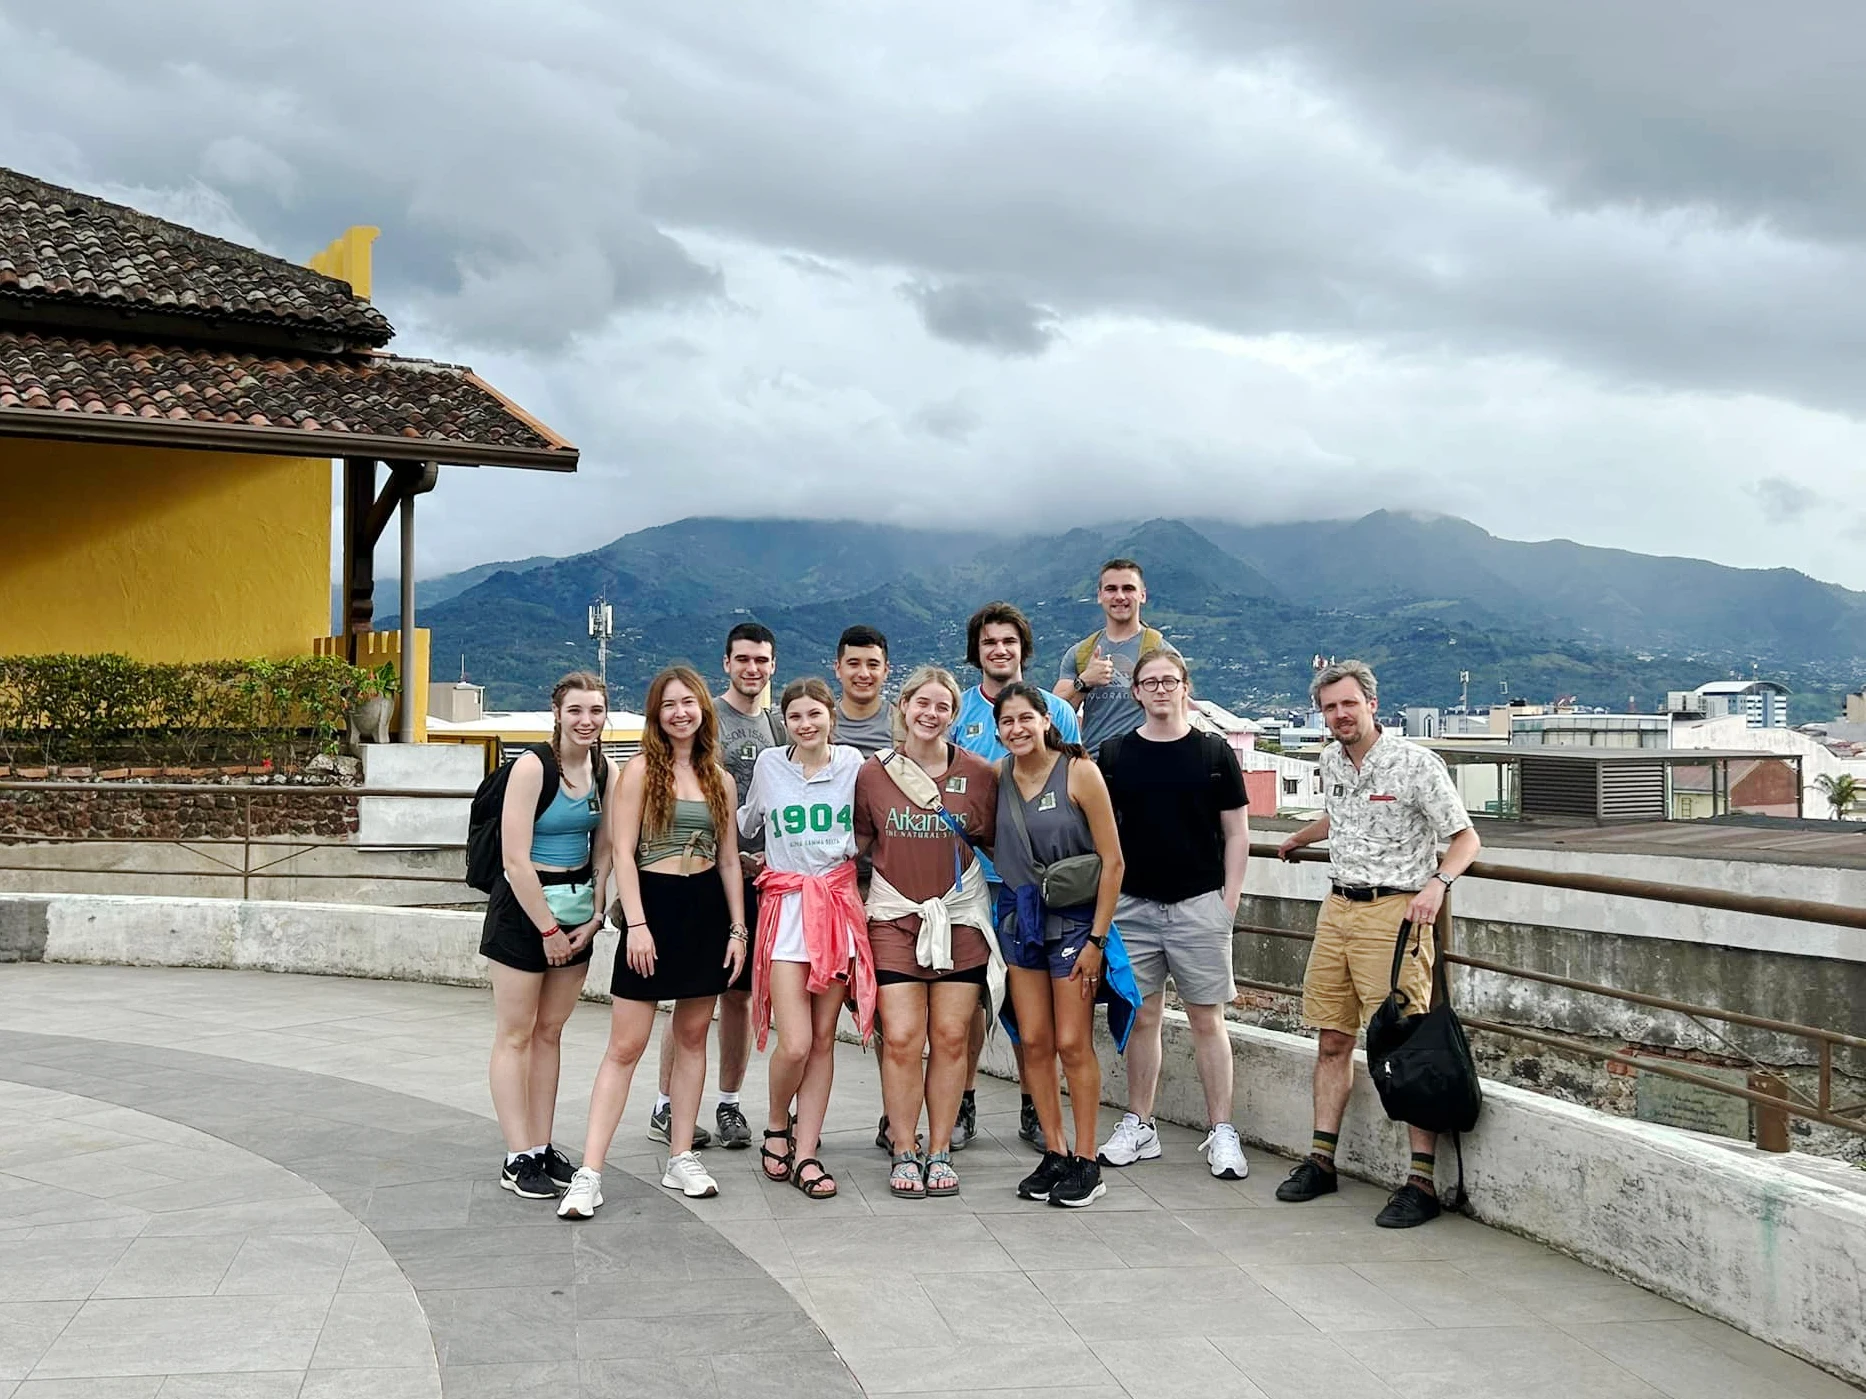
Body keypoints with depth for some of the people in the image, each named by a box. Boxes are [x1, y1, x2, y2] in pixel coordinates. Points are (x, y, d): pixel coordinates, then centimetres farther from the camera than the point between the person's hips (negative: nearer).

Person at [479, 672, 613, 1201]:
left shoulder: (605, 772, 2)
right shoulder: (532, 767, -16)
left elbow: (603, 851, 9)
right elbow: (516, 859, -18)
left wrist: (594, 917, 0)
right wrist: (548, 928, -13)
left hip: (577, 909, 6)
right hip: (523, 906, -6)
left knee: (550, 1031, 11)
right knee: (515, 1035, 1)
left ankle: (543, 1147, 17)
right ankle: (518, 1158, 4)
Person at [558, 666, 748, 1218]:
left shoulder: (720, 780, 10)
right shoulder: (641, 770, -2)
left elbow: (728, 860, 13)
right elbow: (623, 852, -7)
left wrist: (738, 928, 7)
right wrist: (636, 923, -15)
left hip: (707, 909, 4)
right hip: (653, 906, -4)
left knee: (693, 1037, 9)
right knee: (625, 1046, -6)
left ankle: (680, 1158, 19)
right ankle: (589, 1173, -6)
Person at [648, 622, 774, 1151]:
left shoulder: (780, 725, 13)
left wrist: (773, 855, 0)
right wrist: (729, 855, -11)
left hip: (759, 876, 4)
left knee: (740, 994, 9)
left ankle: (729, 1104, 18)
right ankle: (665, 1107, 7)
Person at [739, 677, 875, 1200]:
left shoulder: (853, 763, 4)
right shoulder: (769, 765, 6)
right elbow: (746, 824, 22)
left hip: (839, 904, 1)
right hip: (786, 904, -1)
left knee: (823, 1039, 4)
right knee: (795, 1044, -10)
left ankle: (805, 1154, 13)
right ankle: (777, 1128, 17)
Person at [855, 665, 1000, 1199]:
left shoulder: (978, 773, 1)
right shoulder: (874, 773, 2)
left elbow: (995, 842, 11)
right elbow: (857, 841, 11)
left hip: (960, 915, 1)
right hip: (894, 915, 0)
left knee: (950, 1036, 2)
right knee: (900, 1038, -6)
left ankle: (940, 1151, 14)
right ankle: (904, 1153, 7)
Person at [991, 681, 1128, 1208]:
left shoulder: (1080, 772, -11)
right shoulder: (998, 776, 2)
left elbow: (1112, 860, -10)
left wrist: (1097, 938, -13)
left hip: (1073, 918, -4)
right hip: (1019, 917, 5)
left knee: (1072, 1043, -4)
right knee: (1034, 1042, 5)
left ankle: (1086, 1164, 6)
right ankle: (1055, 1154, 16)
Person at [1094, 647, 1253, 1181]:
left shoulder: (1214, 753, 2)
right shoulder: (1115, 754, 5)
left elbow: (1237, 833, 4)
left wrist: (1229, 899, -3)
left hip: (1199, 904, -2)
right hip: (1134, 904, 2)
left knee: (1207, 1019, 2)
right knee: (1142, 1017, 8)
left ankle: (1221, 1133, 8)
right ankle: (1138, 1127, 19)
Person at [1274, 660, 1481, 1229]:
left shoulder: (1415, 764, -9)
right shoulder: (1331, 761, 11)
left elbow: (1465, 838, -7)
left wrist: (1437, 883, -26)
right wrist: (1296, 841, 51)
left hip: (1394, 912, -7)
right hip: (1337, 909, 7)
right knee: (1332, 1039, 9)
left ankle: (1422, 1181, -8)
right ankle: (1321, 1160, 16)